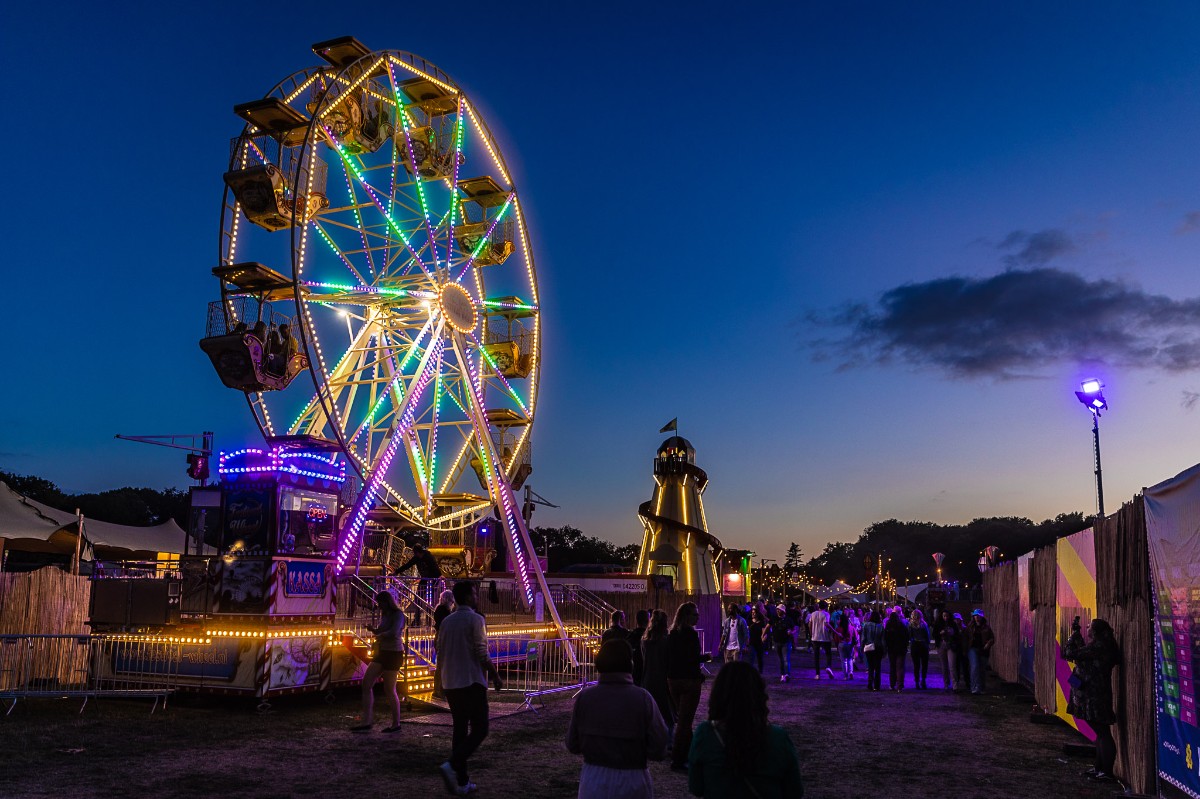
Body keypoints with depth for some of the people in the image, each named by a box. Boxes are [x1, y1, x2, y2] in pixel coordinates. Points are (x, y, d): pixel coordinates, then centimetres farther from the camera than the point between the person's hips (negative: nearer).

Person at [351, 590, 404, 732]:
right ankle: (367, 722, 1)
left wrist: (379, 635, -11)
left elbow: (393, 633, -27)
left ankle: (396, 724, 11)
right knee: (366, 683, -1)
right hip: (381, 653, 9)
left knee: (389, 690, -2)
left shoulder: (398, 614, -11)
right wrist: (373, 629, 6)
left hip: (393, 654, -9)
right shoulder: (384, 615, 15)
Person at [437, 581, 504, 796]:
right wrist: (496, 676, -4)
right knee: (479, 730, -1)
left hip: (451, 684, 7)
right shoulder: (475, 619, -10)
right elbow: (482, 654, -14)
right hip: (472, 682, -7)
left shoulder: (446, 621, 10)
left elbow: (440, 655, 14)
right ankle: (452, 765, -19)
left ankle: (462, 782, 11)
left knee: (460, 731, 11)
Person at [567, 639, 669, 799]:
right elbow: (658, 751, -14)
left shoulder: (584, 697, -9)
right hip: (631, 782, -2)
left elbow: (573, 746, -2)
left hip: (593, 781, 2)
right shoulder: (642, 698, -15)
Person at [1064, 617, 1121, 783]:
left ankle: (1107, 773, 0)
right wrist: (1077, 634, 20)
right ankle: (1099, 768, 25)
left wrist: (1073, 634, -3)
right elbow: (1083, 652, 25)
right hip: (1096, 695, 10)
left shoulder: (1097, 647, -20)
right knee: (1101, 733, 16)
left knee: (1103, 734, -5)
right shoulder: (1103, 646, 10)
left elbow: (1070, 654, -17)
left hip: (1094, 697, -10)